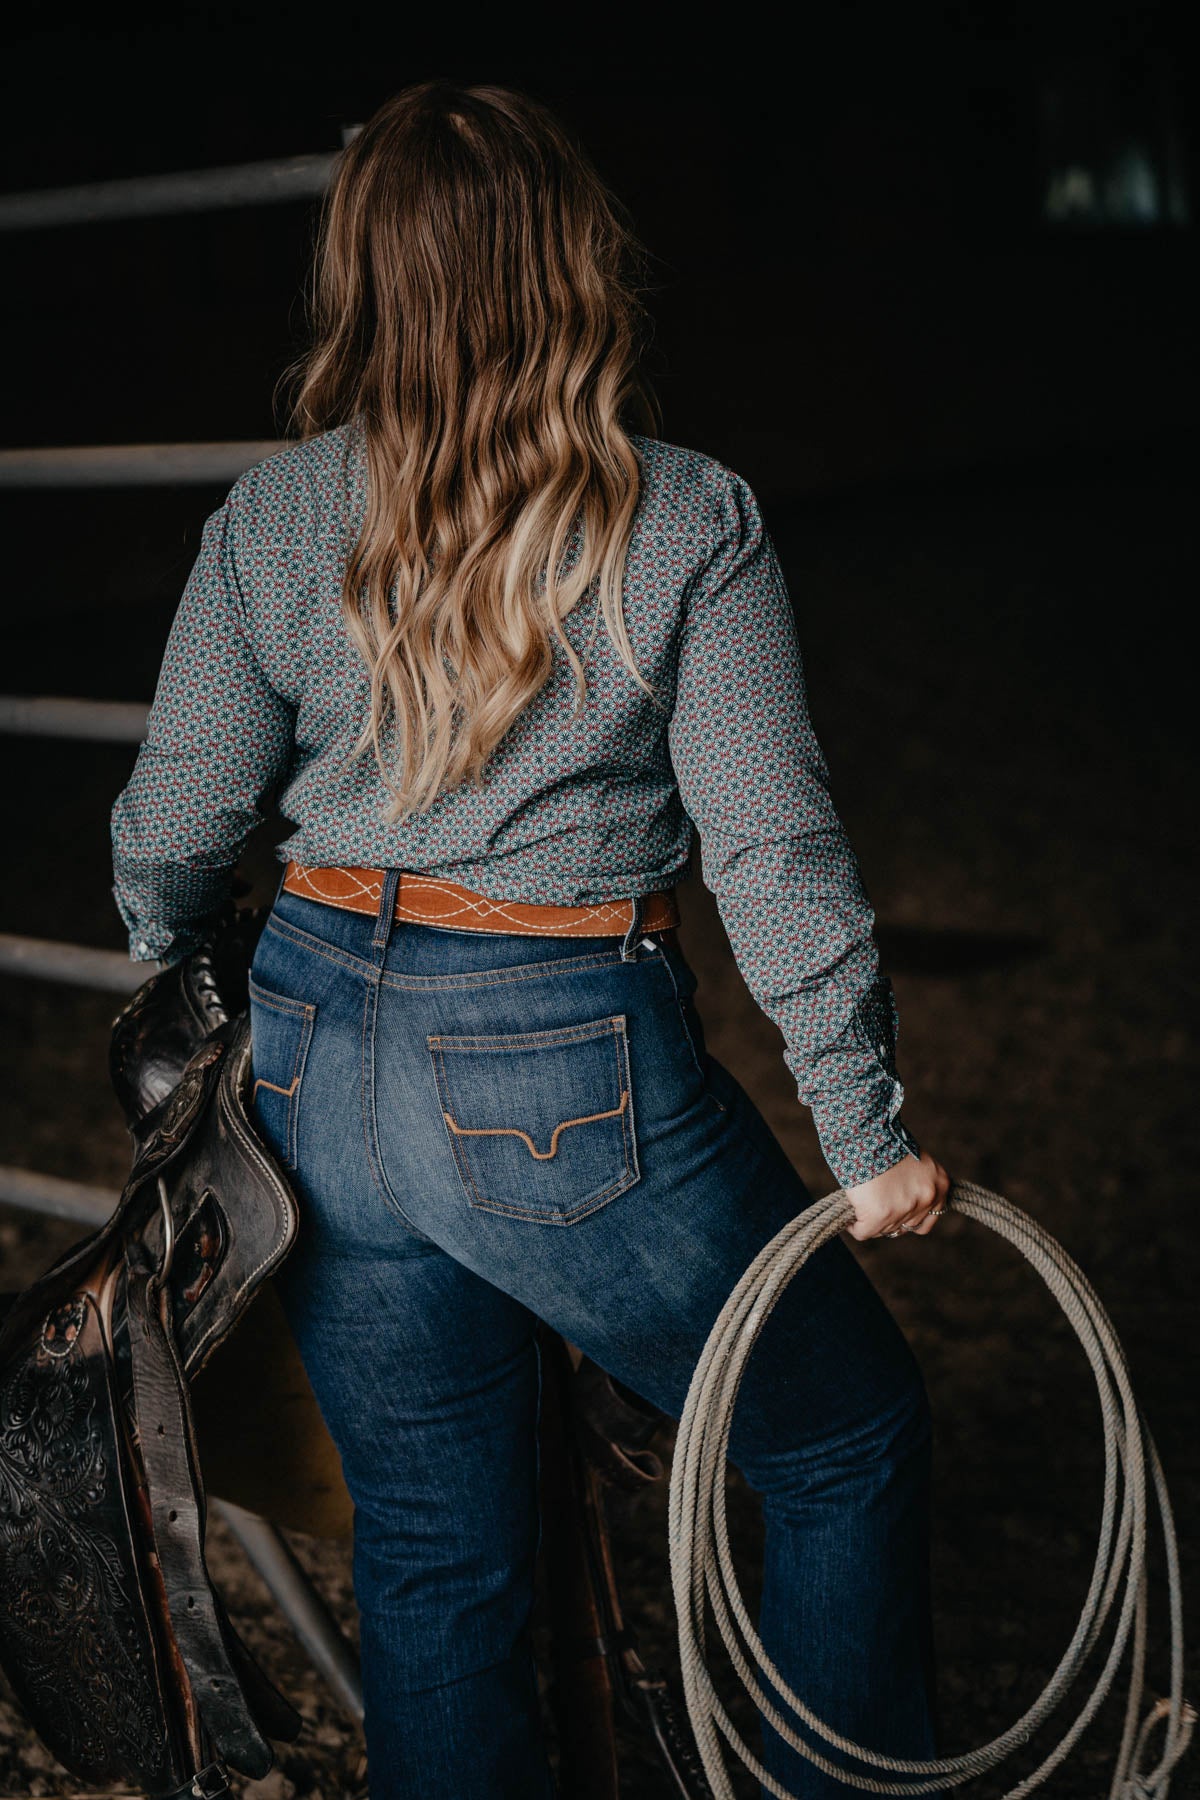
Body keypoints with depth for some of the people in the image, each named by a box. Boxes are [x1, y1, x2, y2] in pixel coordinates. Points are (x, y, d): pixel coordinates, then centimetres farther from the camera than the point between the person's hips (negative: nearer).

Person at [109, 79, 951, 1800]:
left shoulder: (270, 520, -1)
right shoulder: (691, 523, -10)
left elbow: (170, 834, 5)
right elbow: (777, 853, -11)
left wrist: (167, 973, 26)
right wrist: (870, 1139, -2)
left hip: (318, 1058, 5)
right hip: (573, 1073, -4)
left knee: (435, 1555, 19)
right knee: (850, 1441, 19)